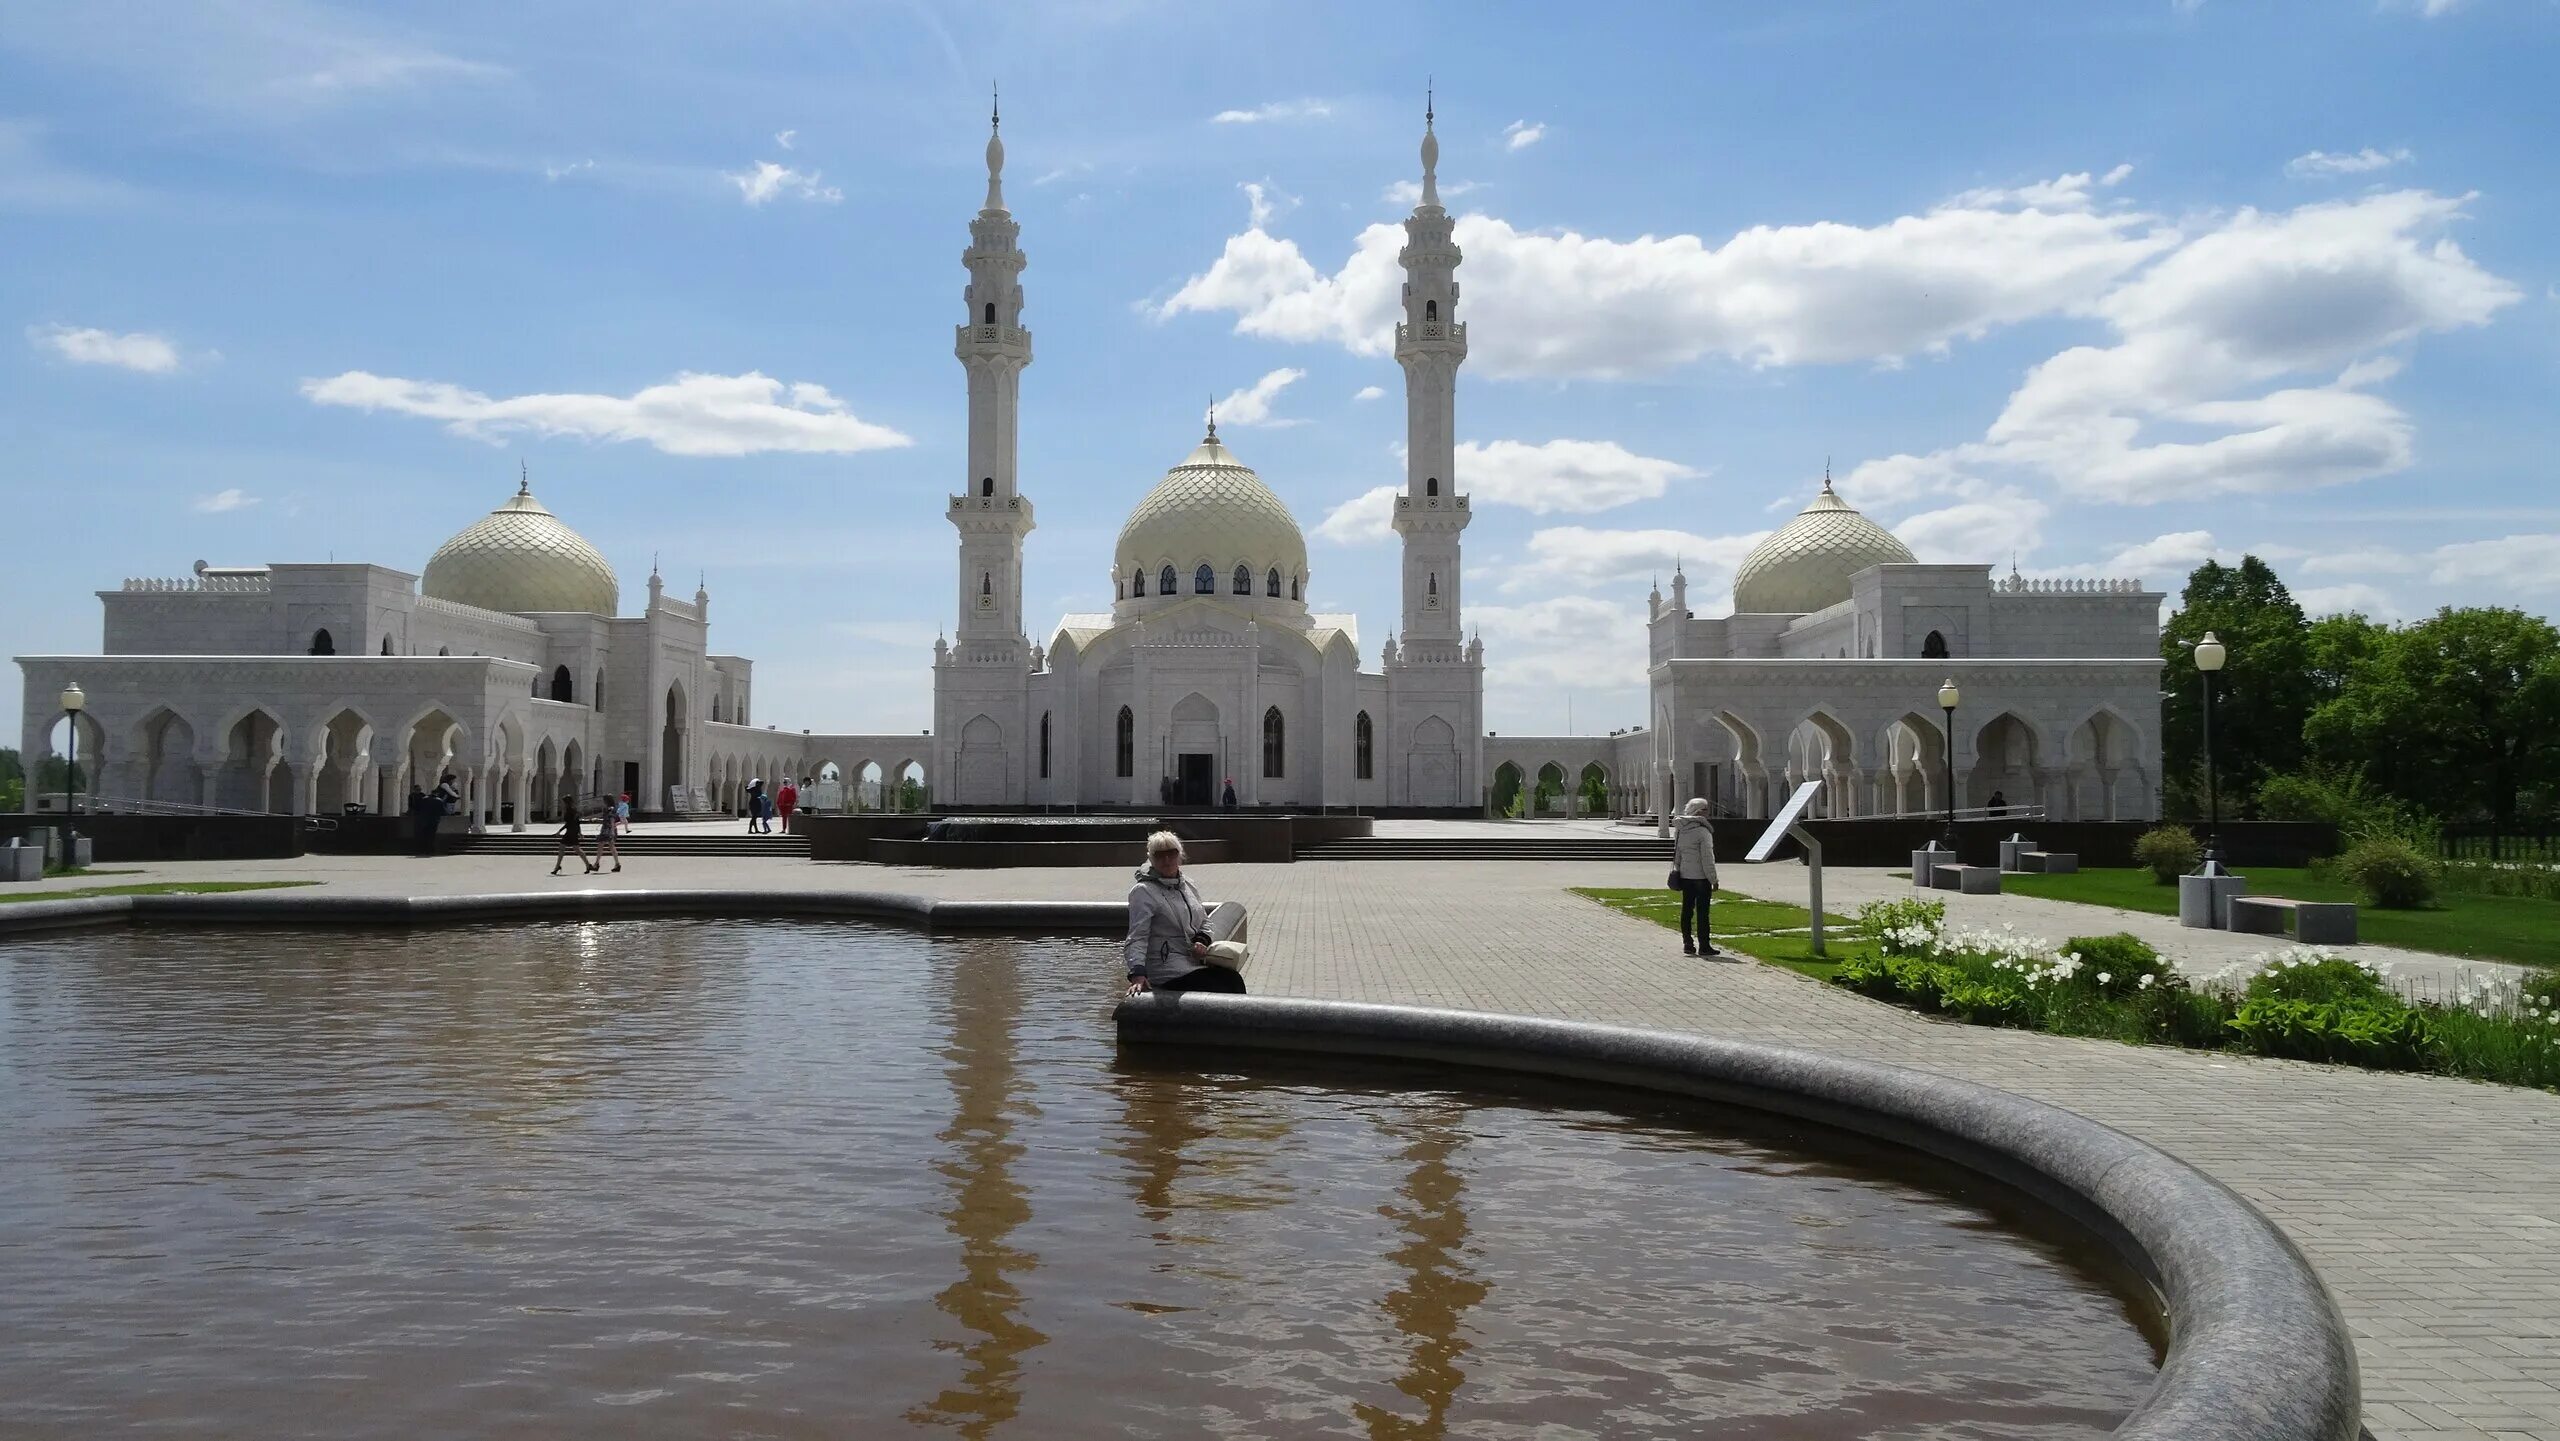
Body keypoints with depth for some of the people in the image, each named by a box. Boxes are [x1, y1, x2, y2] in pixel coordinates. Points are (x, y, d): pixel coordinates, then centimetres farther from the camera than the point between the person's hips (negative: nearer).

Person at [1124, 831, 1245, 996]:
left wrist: (1202, 941, 0)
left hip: (1195, 961, 6)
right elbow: (1137, 937, -15)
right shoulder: (1143, 892, -7)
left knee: (1234, 981, -21)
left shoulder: (1188, 885, 14)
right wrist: (1137, 974, -30)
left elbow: (1204, 922, 24)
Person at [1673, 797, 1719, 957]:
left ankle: (1688, 945, 14)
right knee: (1702, 912, -2)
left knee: (1686, 910, 10)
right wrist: (1714, 880, -10)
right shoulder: (1702, 831, -16)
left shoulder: (1680, 831, 7)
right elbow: (1707, 859, -15)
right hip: (1700, 877, -7)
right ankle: (1704, 946, 2)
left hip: (1684, 876, 7)